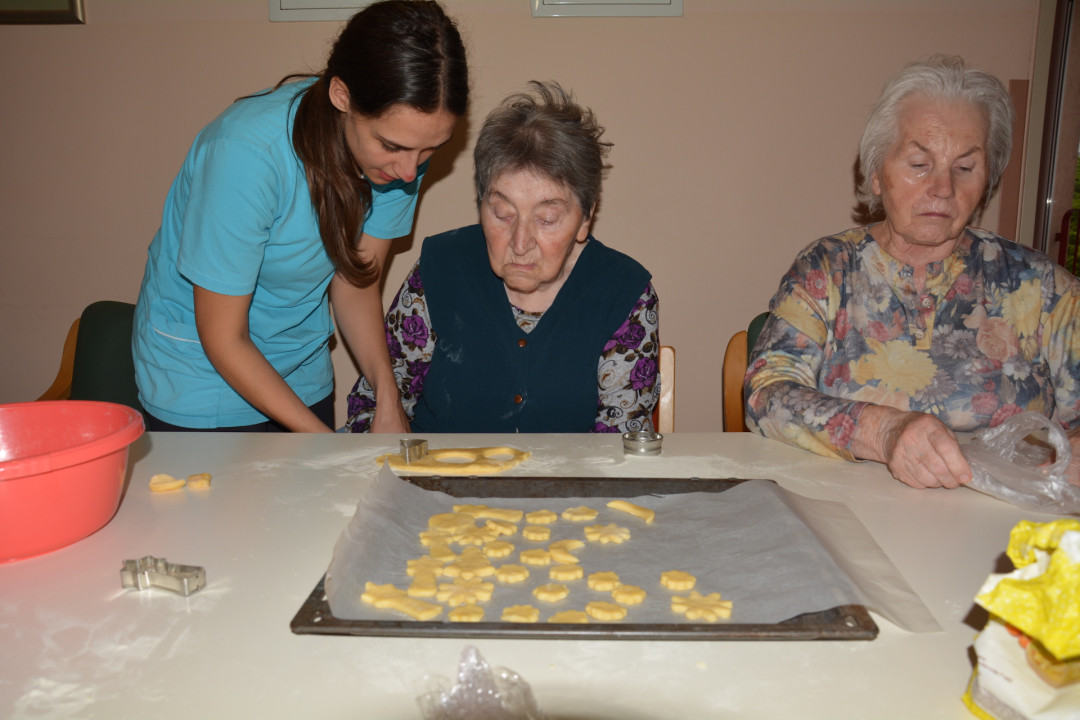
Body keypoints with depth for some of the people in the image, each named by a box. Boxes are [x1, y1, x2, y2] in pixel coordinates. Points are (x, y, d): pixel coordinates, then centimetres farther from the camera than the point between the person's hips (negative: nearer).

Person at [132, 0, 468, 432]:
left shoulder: (402, 139, -15)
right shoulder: (246, 154, -32)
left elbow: (355, 281, -4)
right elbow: (223, 339, -23)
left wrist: (388, 398, -17)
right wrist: (326, 443, -24)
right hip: (204, 376, -4)